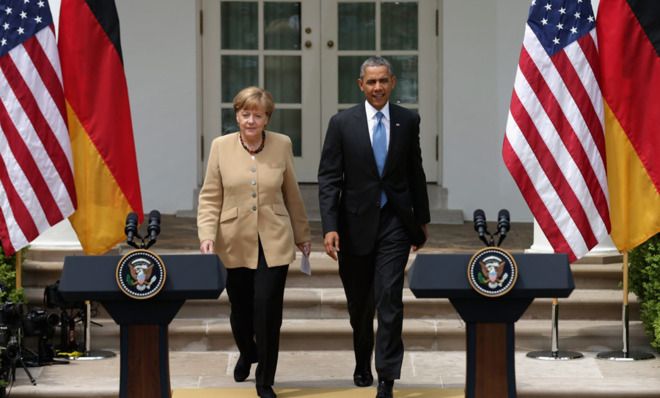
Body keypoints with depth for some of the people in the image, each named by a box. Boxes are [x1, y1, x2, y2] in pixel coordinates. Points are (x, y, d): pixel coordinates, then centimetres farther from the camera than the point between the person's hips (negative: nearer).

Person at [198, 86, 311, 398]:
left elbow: (292, 195, 8)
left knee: (268, 309, -9)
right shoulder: (221, 146, -3)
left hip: (274, 243, -1)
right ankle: (247, 353, 48)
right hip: (236, 243, 1)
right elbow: (210, 197, -1)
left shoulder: (282, 145, -1)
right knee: (240, 309, 14)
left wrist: (302, 236, 14)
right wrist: (207, 235, -13)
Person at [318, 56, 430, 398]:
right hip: (356, 224, 0)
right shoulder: (342, 123, -3)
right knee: (359, 304, 14)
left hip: (395, 223, 0)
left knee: (389, 300, -10)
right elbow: (328, 179, -5)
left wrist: (422, 220, 14)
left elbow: (415, 173, 11)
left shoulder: (408, 121, 2)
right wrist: (329, 227, -14)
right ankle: (362, 363, 38)